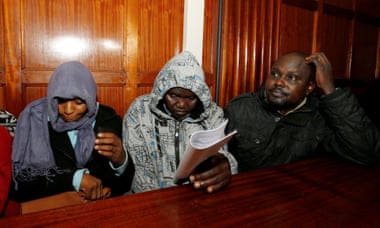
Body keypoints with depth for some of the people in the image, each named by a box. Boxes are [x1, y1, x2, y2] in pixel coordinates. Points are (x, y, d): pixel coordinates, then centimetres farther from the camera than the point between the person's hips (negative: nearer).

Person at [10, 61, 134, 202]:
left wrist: (120, 161, -27)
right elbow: (22, 178, -10)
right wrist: (75, 177, -21)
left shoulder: (108, 120, -7)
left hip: (101, 206, 1)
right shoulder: (34, 118, -8)